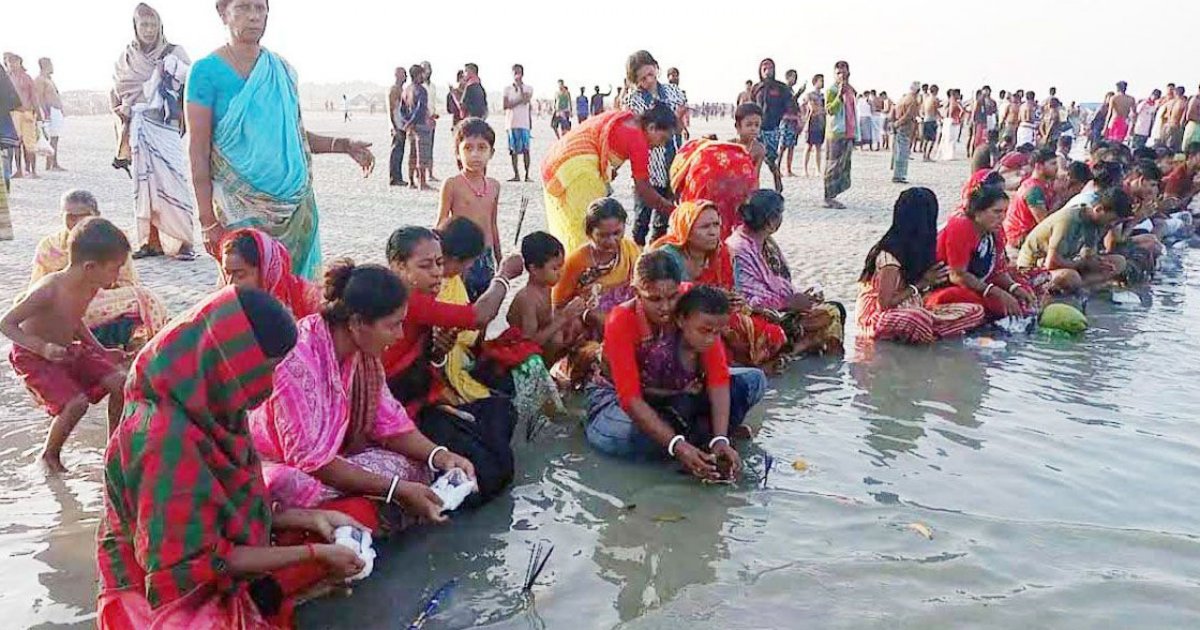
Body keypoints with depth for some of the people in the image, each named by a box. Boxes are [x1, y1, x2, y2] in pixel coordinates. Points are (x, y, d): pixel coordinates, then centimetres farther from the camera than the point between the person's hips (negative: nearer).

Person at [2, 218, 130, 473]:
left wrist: (101, 351, 5)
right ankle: (49, 455, 4)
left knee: (120, 382, -7)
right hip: (32, 357, -7)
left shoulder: (91, 288, -7)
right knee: (76, 402, -23)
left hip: (68, 350, 7)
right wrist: (44, 348, -37)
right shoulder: (48, 289, -30)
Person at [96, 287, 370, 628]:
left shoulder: (208, 412, 1)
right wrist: (312, 553, -17)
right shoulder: (165, 439, -25)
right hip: (174, 598, -9)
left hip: (225, 570, 9)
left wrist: (310, 518, 0)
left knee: (360, 514, 4)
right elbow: (195, 562, -22)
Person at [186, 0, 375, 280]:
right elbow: (199, 151, -5)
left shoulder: (283, 71, 10)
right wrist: (208, 220, -10)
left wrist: (343, 145, 5)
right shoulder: (207, 71, -3)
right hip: (239, 204, -4)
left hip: (294, 202, 4)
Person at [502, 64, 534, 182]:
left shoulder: (528, 88, 8)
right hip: (511, 122, 1)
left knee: (525, 149, -6)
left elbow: (525, 101, -11)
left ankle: (527, 175, -2)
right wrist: (519, 101, -9)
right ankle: (516, 175, 6)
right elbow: (505, 106, -1)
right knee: (513, 150, 1)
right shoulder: (508, 89, 10)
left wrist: (520, 86, -8)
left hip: (524, 123, -1)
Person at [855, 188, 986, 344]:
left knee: (975, 311, -1)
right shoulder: (890, 255, -19)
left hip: (911, 312, 9)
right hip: (878, 318, -9)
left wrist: (930, 281, -9)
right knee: (918, 319, -43)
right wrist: (920, 284, -15)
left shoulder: (915, 248, 6)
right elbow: (885, 303, -18)